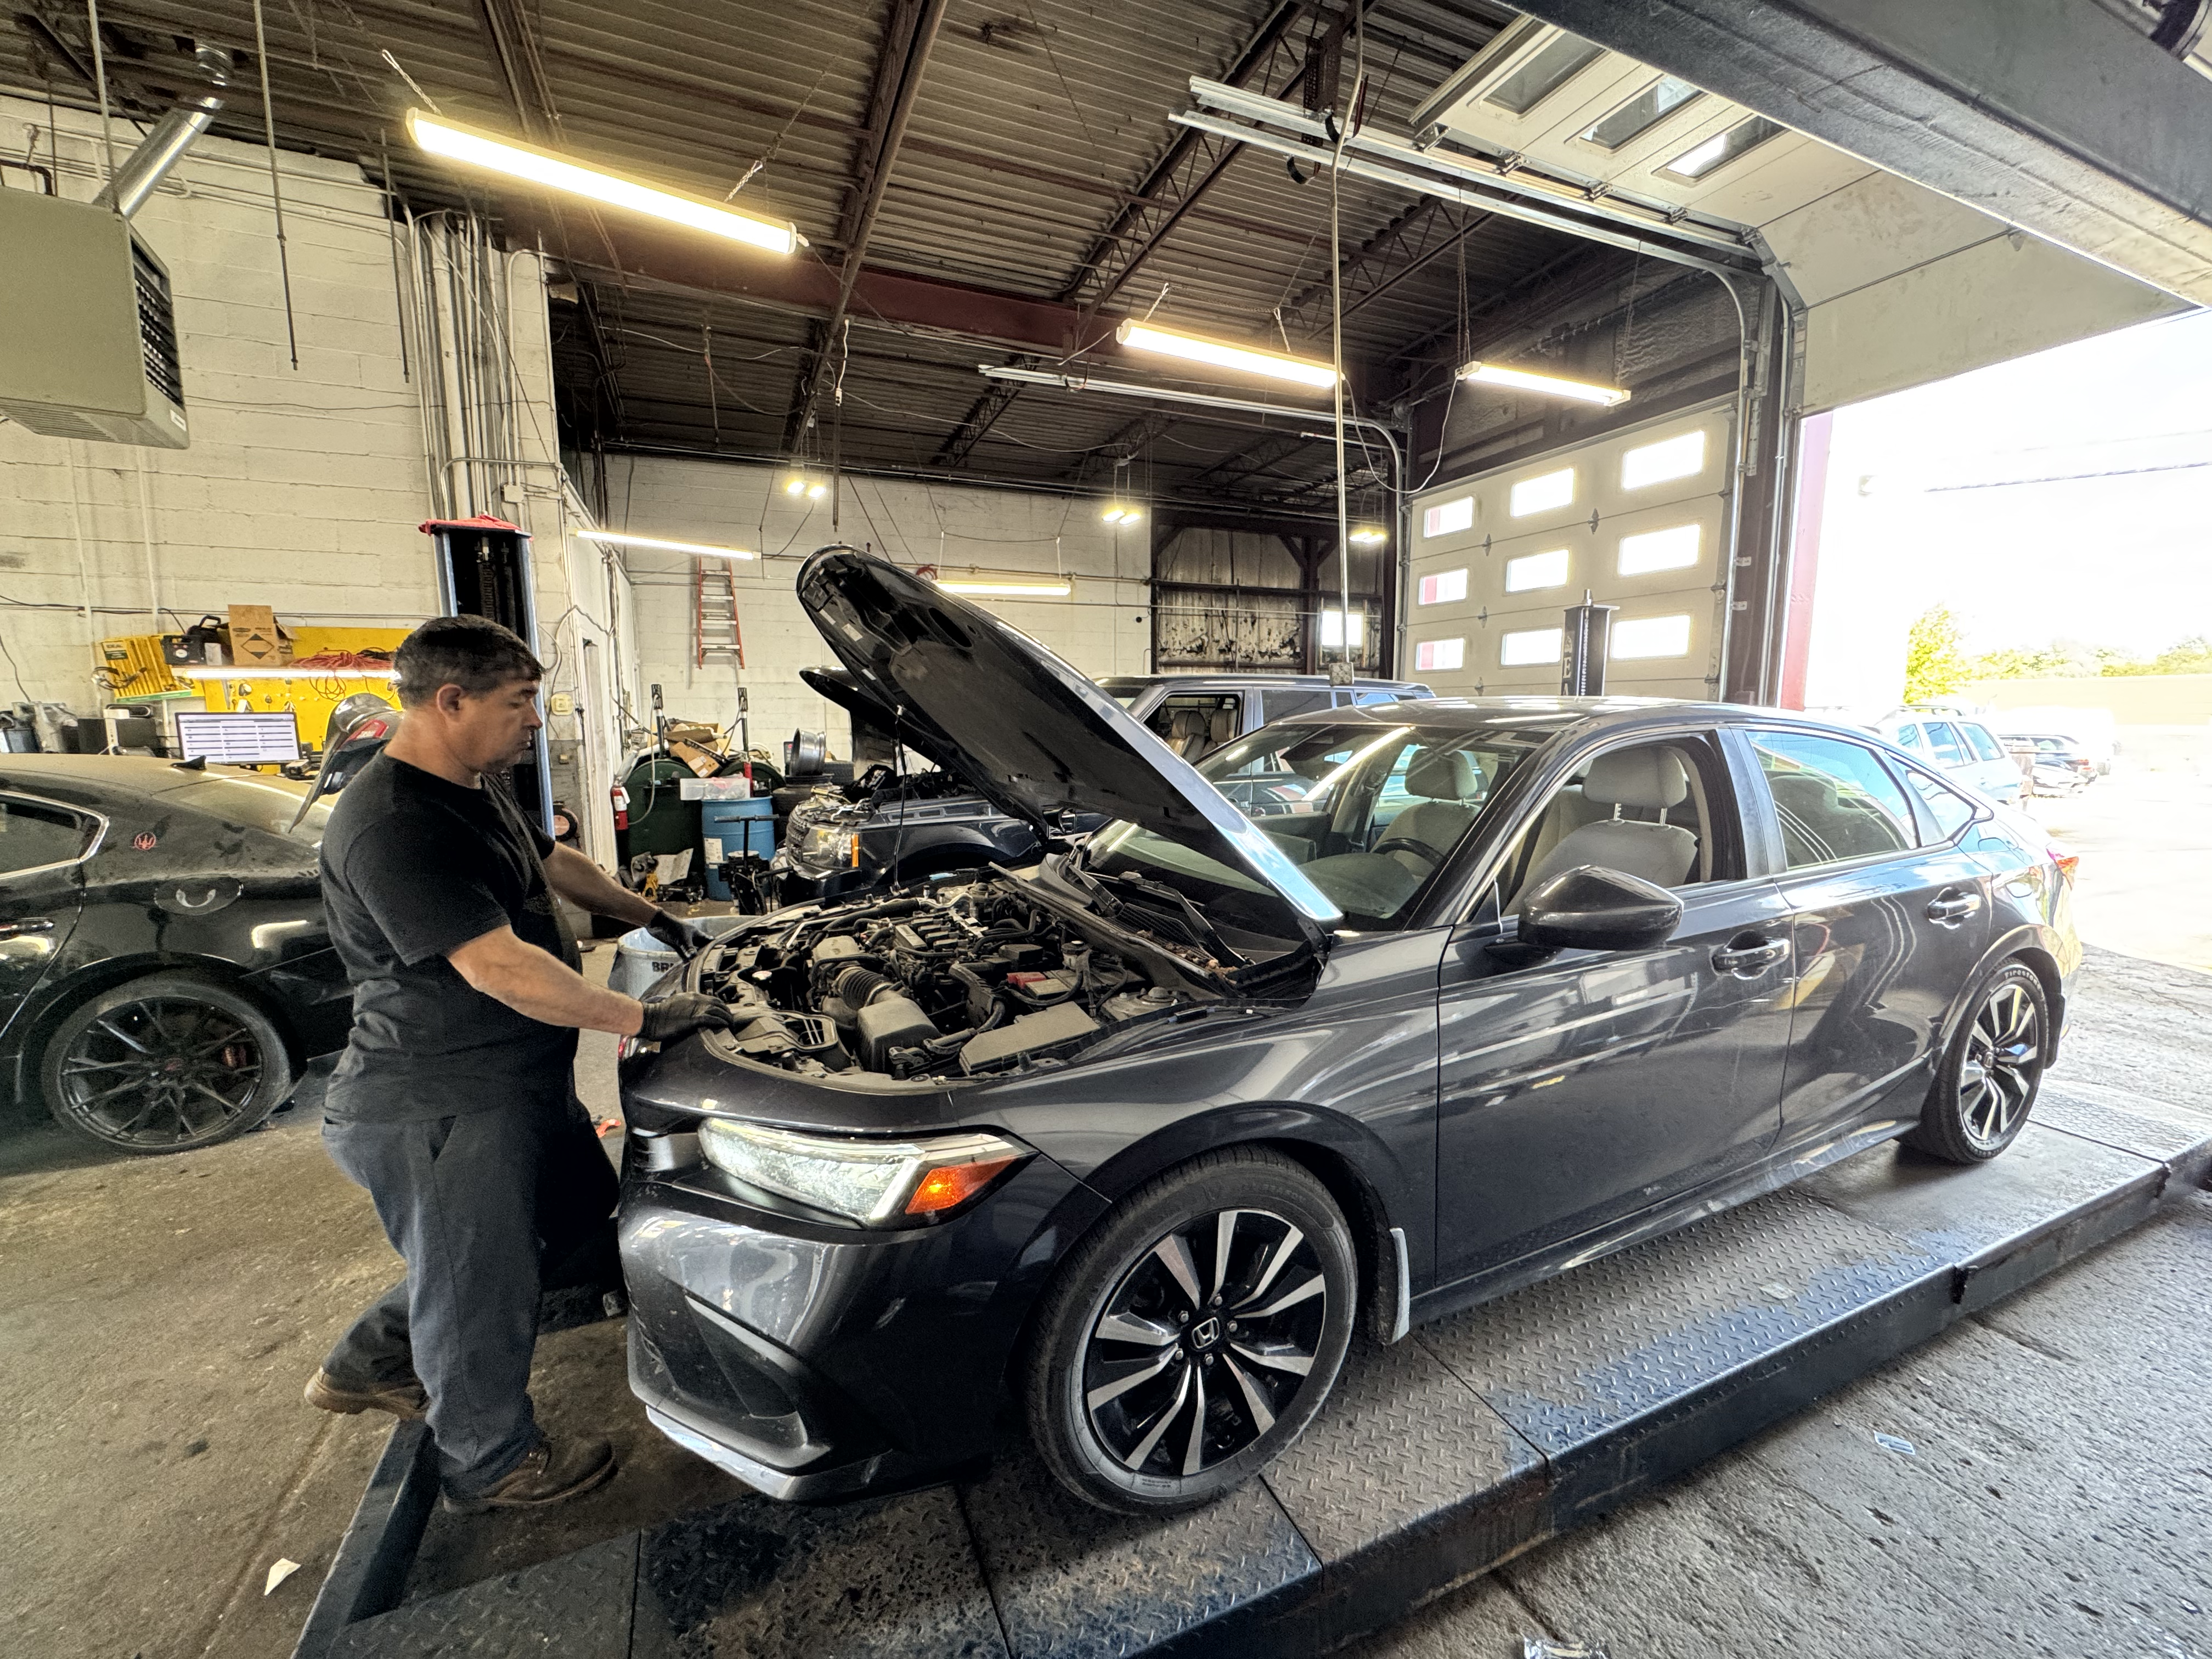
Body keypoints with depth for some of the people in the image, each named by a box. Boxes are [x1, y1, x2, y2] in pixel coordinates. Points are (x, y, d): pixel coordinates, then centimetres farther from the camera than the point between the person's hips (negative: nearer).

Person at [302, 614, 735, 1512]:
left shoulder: (478, 789, 6)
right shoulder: (393, 826, -27)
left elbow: (551, 860, 23)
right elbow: (499, 969, -32)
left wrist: (650, 917, 24)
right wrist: (643, 1016, -27)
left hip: (516, 1082, 10)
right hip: (437, 1111, -10)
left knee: (578, 1211, 24)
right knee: (480, 1281, 10)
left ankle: (371, 1364, 42)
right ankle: (490, 1464, 37)